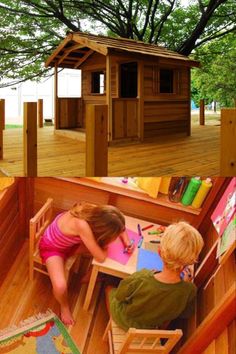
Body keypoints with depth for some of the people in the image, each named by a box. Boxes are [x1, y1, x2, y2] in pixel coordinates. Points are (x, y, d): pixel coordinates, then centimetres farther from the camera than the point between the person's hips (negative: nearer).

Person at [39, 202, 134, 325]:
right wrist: (108, 243, -15)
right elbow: (101, 257, -33)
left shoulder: (95, 211, -21)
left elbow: (119, 226, 0)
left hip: (70, 242, 7)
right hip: (52, 247, -7)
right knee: (60, 287, -27)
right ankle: (64, 306, 8)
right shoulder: (82, 225, -44)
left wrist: (126, 242, -15)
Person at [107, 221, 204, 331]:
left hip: (123, 320, -2)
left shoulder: (138, 280, -43)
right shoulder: (190, 290, -35)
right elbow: (184, 314, -10)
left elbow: (119, 296, -18)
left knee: (109, 288, 29)